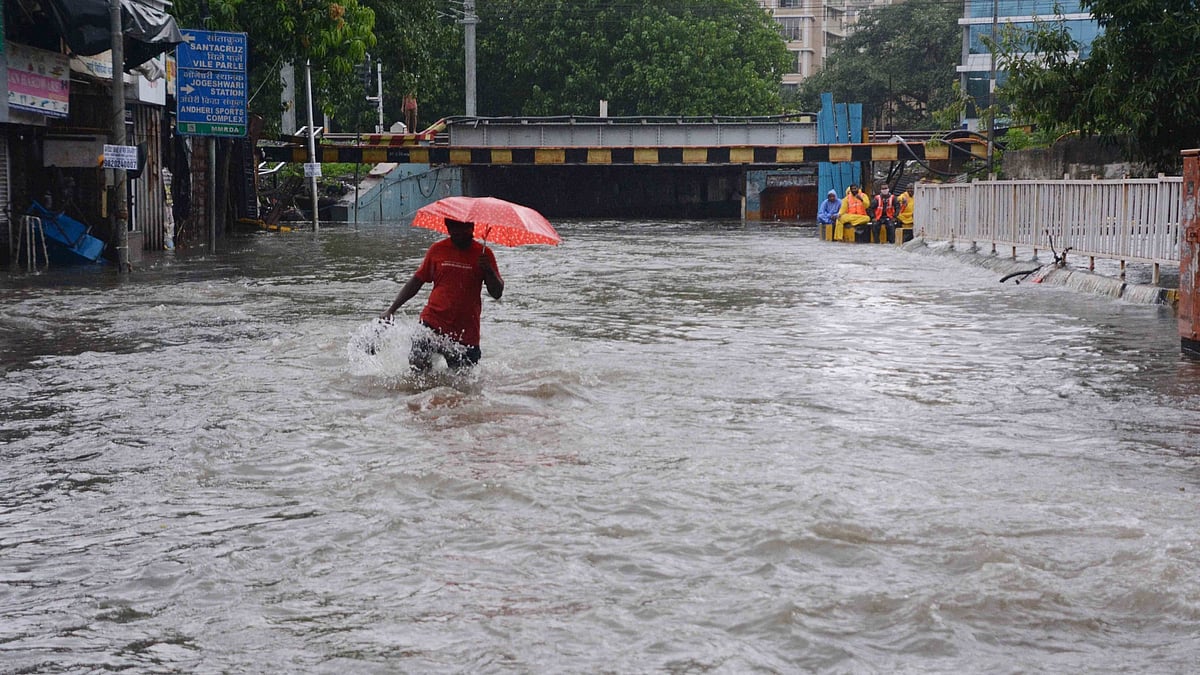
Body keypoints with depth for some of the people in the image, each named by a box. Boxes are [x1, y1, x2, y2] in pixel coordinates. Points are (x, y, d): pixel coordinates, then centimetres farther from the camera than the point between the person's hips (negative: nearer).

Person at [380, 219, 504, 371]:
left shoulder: (483, 254, 3)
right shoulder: (437, 250, 7)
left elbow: (497, 294, 0)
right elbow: (416, 282, 15)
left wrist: (488, 270, -19)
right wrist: (391, 310, 10)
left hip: (466, 332, 0)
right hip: (433, 323, 0)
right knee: (417, 364, -19)